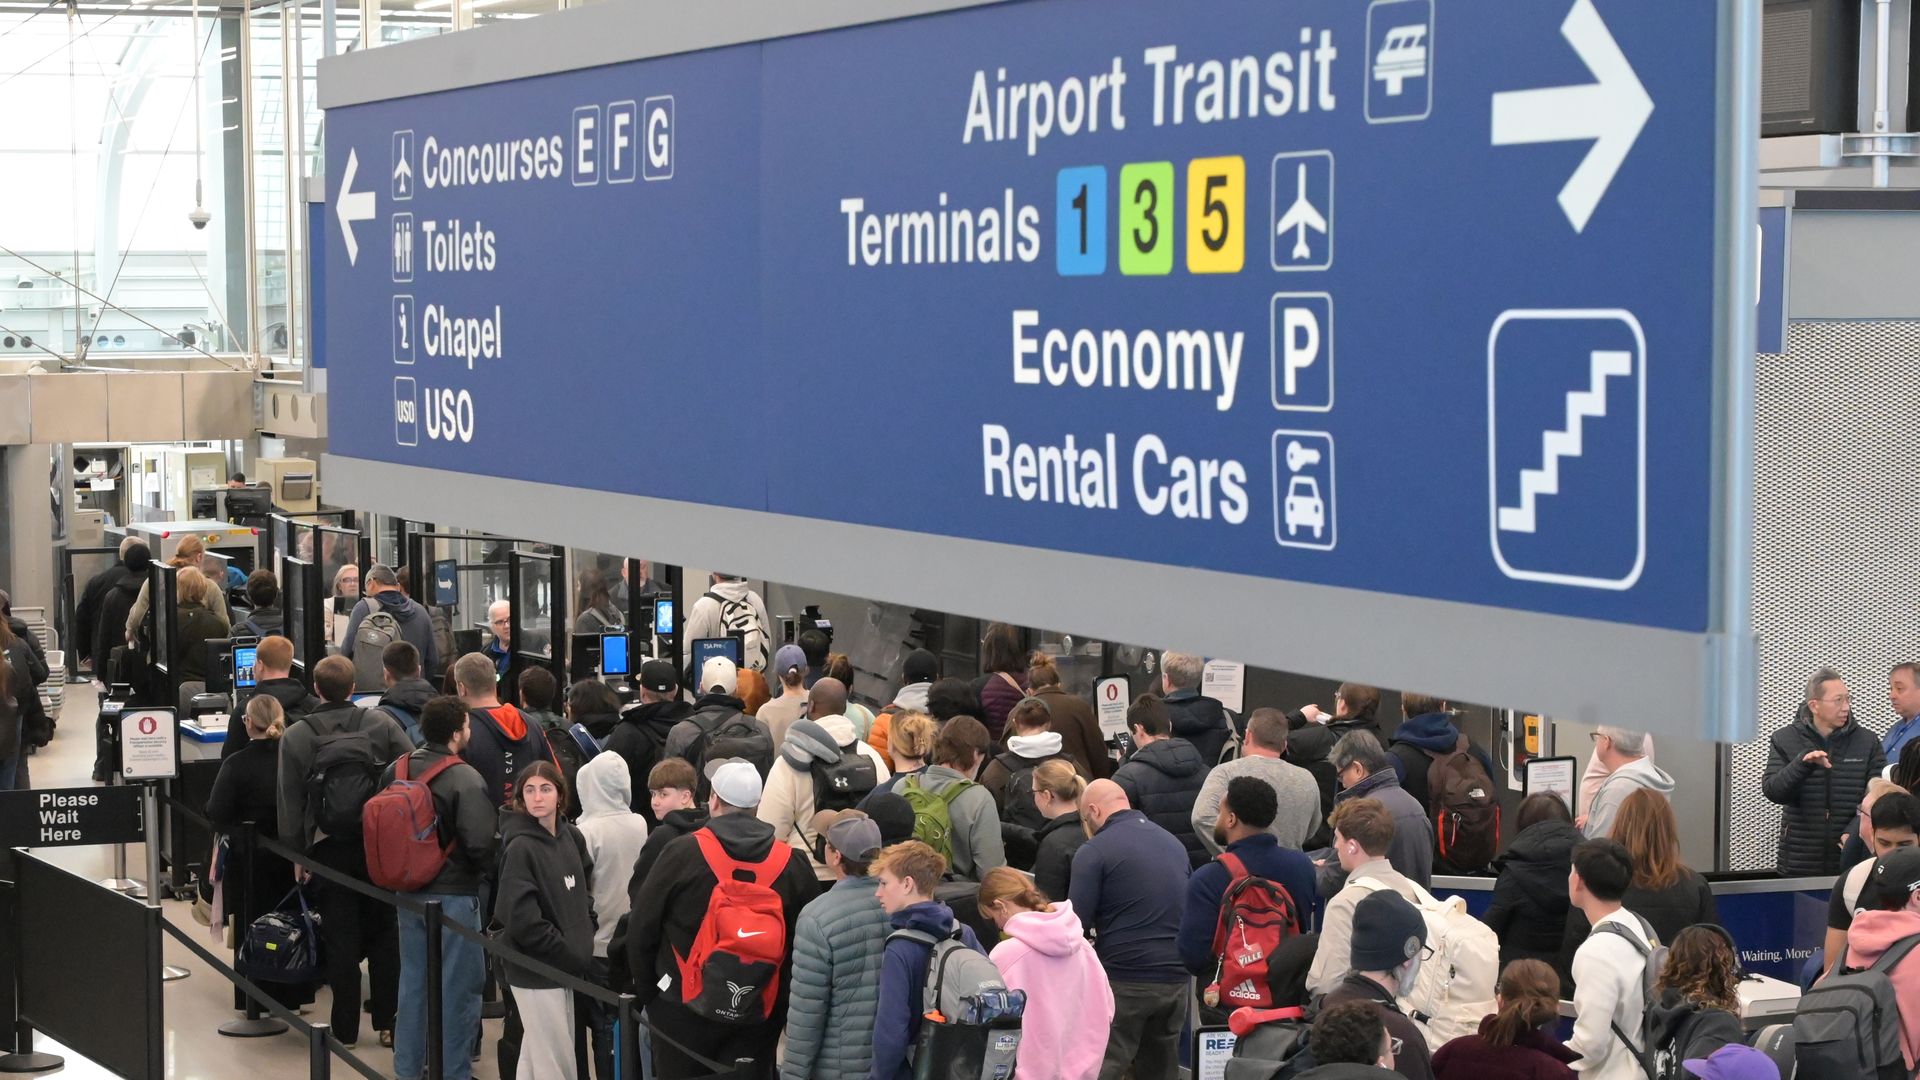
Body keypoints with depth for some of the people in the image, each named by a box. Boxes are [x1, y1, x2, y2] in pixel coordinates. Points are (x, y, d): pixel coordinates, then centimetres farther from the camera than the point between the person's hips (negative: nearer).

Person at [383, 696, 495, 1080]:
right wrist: (484, 872, -2)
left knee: (413, 981, 17)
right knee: (457, 986, 3)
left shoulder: (395, 771, 2)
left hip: (408, 891, 7)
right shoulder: (465, 779, -18)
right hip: (454, 895, -7)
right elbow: (480, 843, -23)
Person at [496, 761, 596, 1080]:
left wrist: (583, 936, 5)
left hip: (563, 968, 7)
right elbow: (521, 919, -21)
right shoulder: (520, 847, -16)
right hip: (535, 970, -7)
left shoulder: (571, 837, 4)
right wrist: (573, 956, -15)